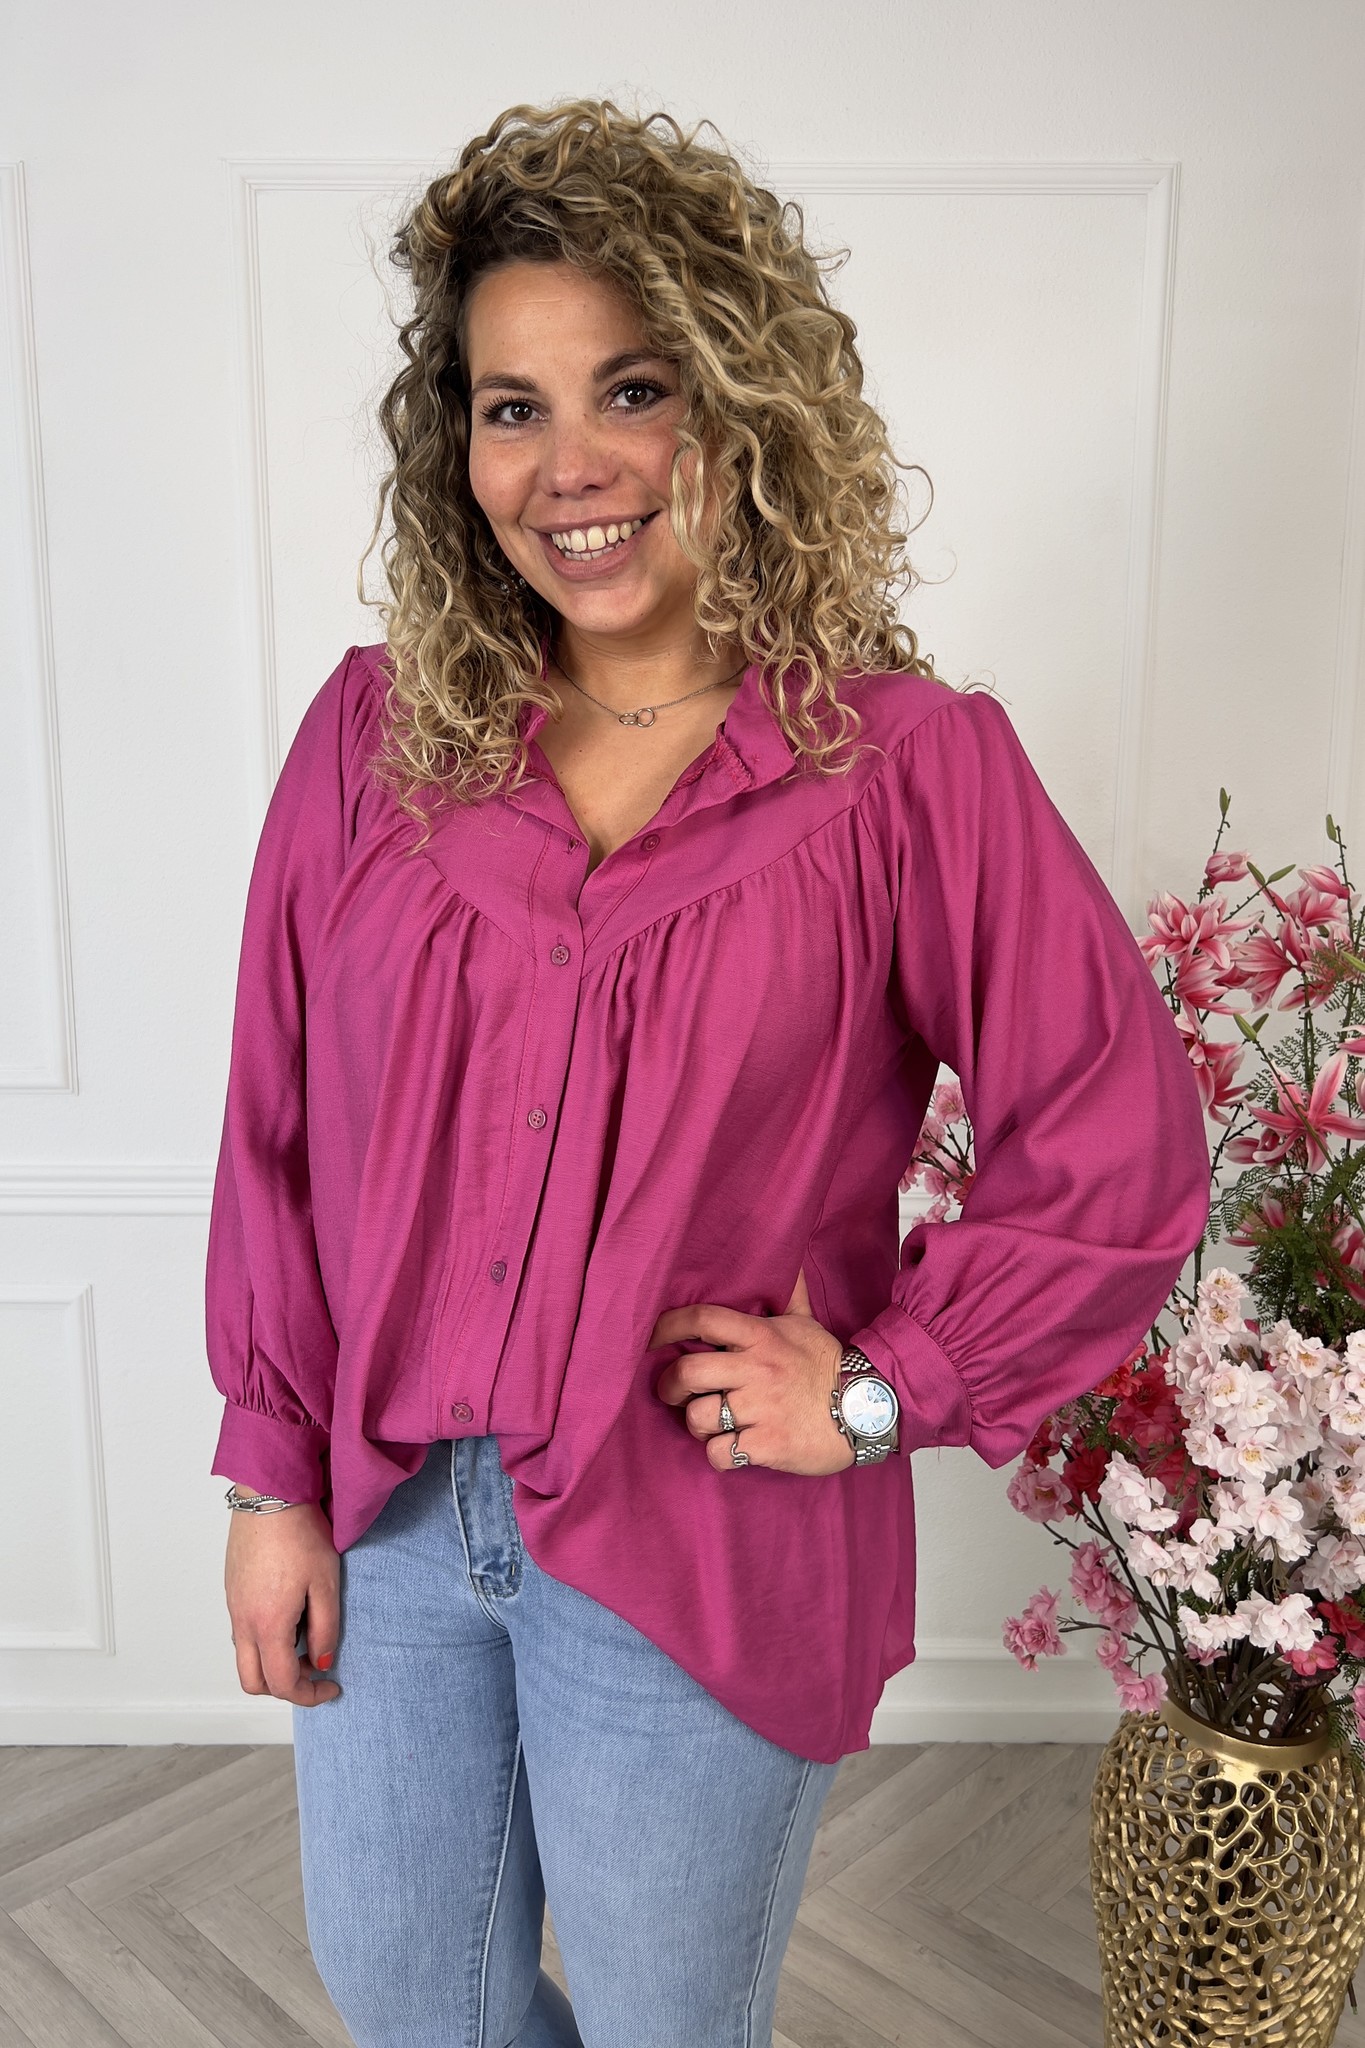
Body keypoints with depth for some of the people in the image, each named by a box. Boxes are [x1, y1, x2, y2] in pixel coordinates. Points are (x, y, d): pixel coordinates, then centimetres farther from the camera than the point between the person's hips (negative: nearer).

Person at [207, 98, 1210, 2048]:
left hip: (701, 1565, -3)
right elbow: (278, 1121, 1)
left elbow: (1122, 1154, -10)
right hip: (389, 1515, 4)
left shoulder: (906, 767, -14)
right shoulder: (377, 733, -4)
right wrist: (273, 1468, 2)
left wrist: (882, 1386, -10)